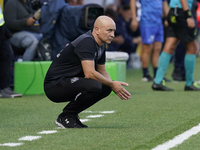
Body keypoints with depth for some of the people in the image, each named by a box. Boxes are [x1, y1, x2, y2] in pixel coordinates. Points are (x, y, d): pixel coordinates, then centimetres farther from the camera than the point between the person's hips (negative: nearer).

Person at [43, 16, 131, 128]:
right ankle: (65, 117, -12)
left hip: (69, 83, 10)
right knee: (94, 85, -30)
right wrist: (112, 84, -18)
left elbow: (102, 71, 19)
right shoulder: (87, 42, -20)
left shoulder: (100, 45, 10)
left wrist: (115, 86, 0)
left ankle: (71, 114, 7)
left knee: (106, 88, 0)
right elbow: (89, 73, -28)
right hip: (54, 85, -10)